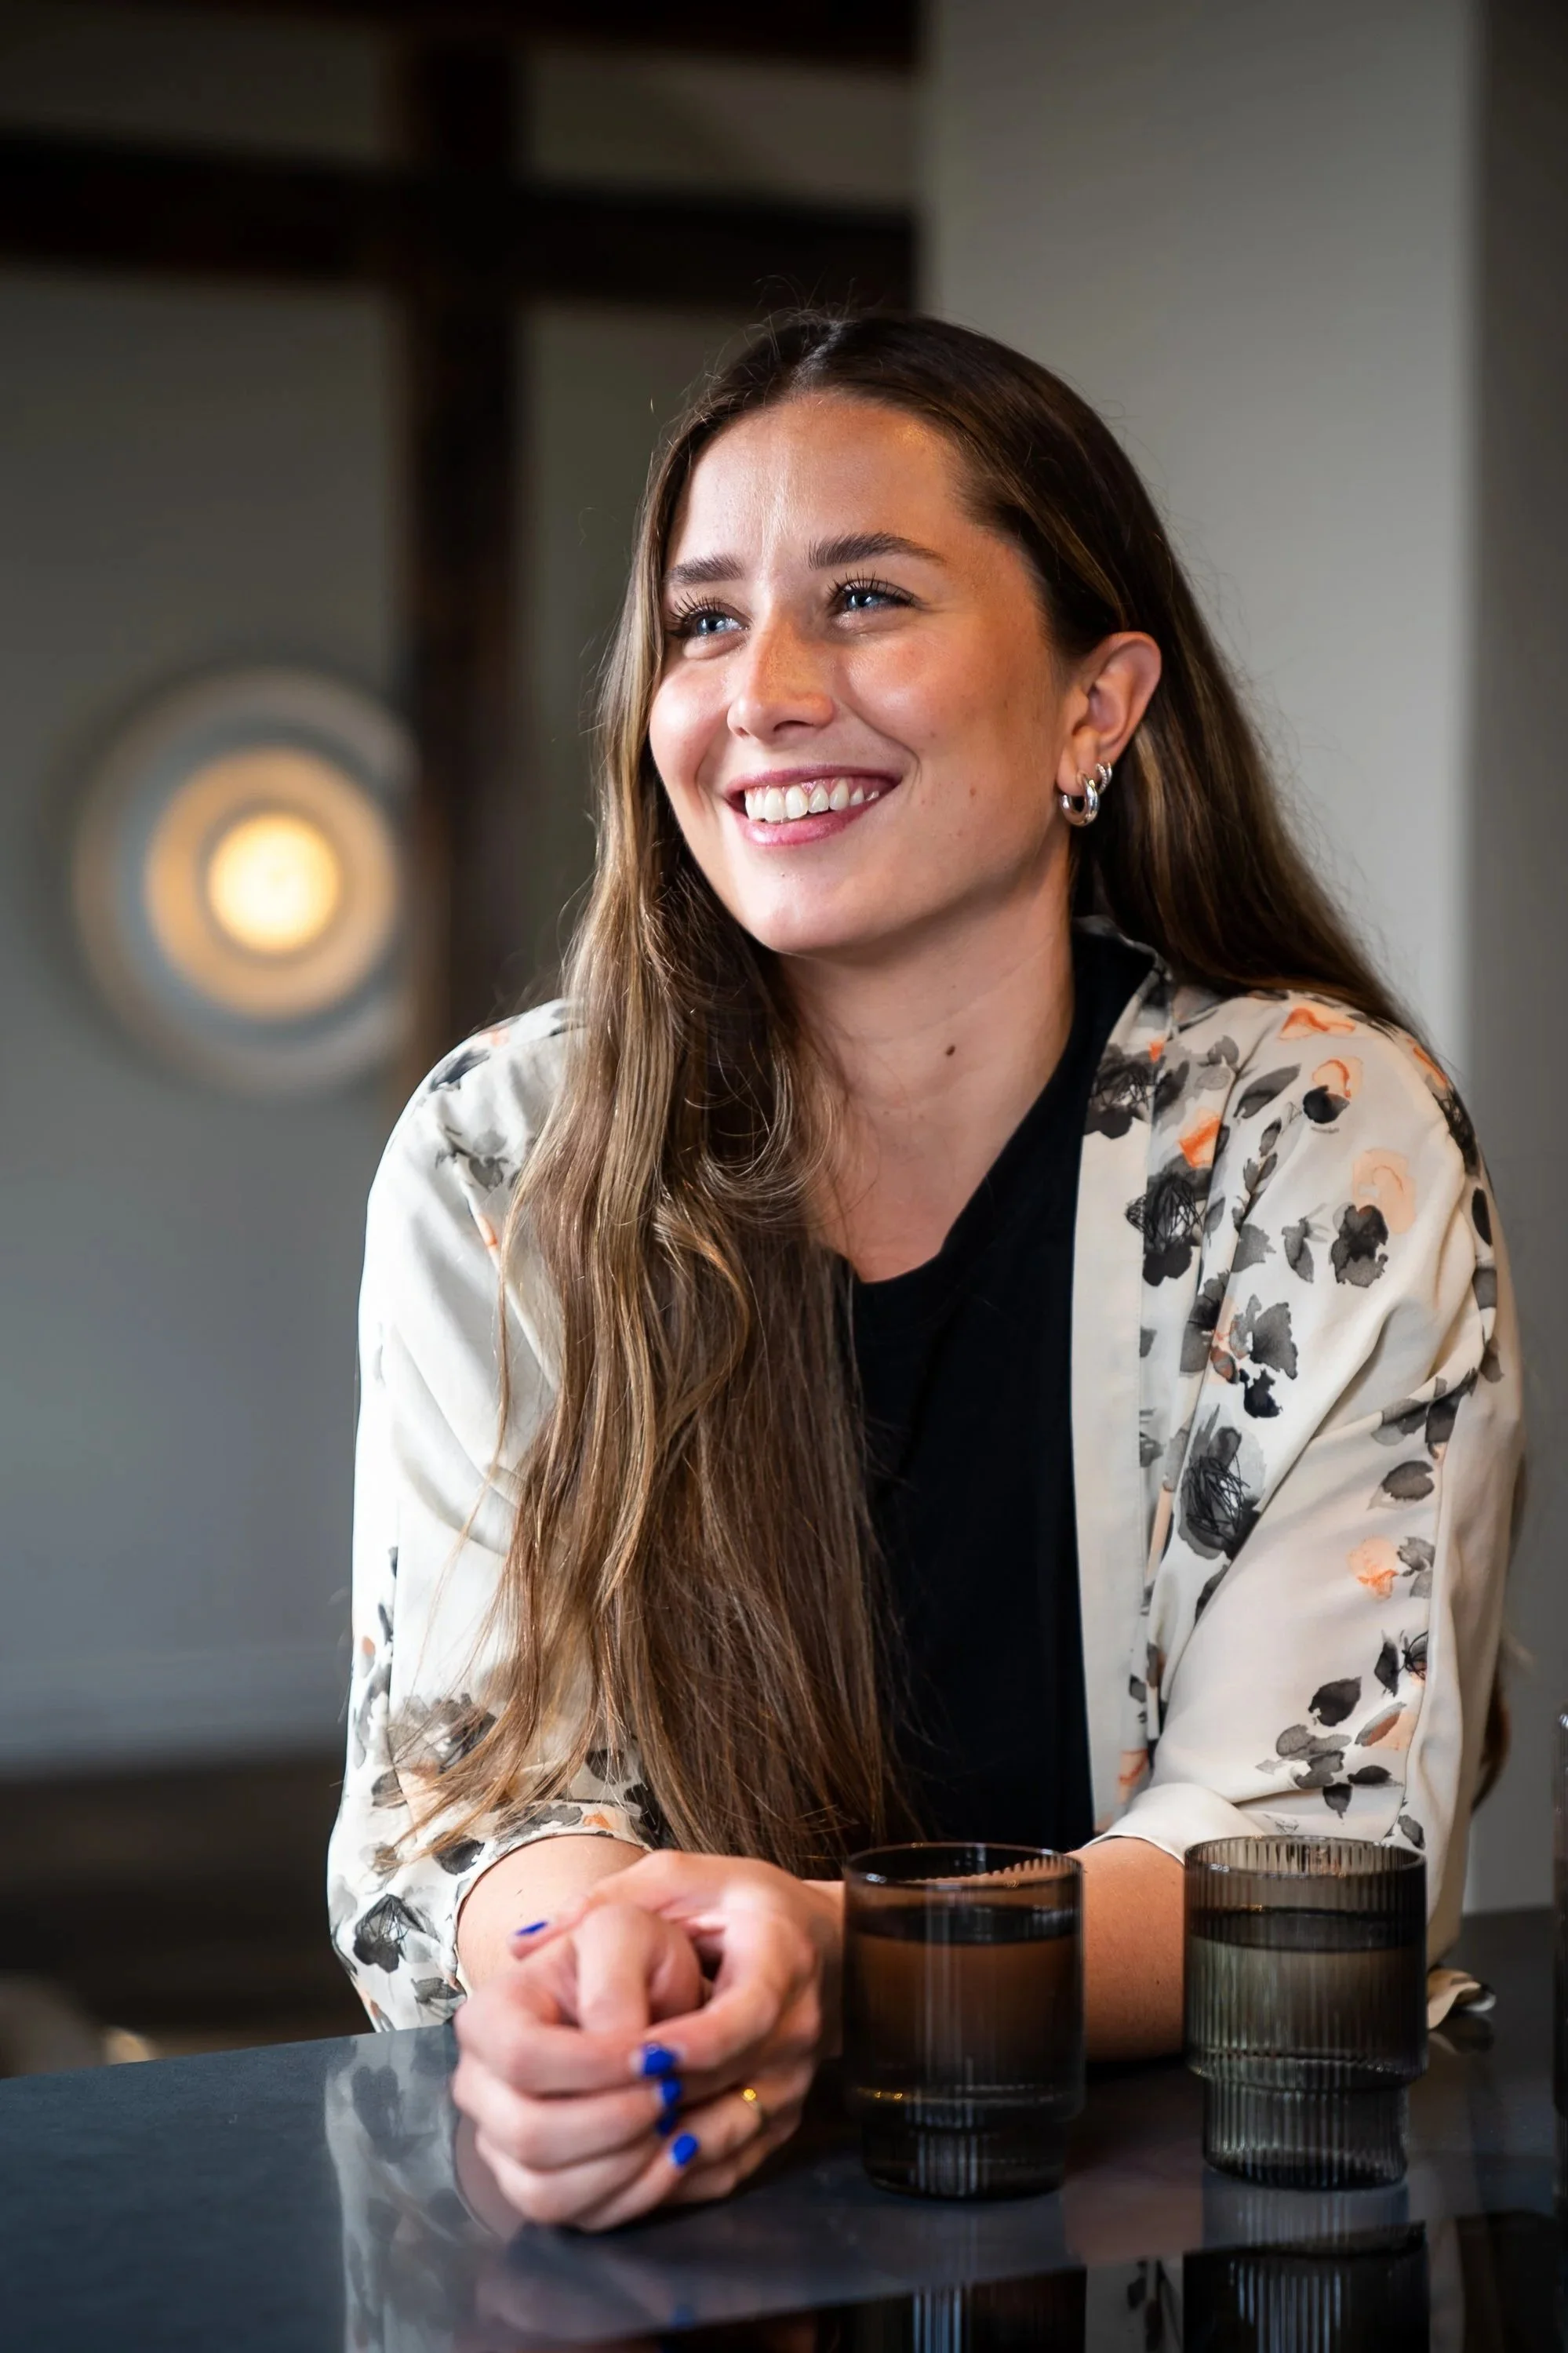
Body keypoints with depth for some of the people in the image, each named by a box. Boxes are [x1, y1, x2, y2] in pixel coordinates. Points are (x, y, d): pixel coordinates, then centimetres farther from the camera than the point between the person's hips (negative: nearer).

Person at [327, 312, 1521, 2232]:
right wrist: (585, 1951, -27)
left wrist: (843, 1968, -30)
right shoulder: (499, 1157, -2)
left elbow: (1327, 1848, -12)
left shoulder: (1325, 1146, -7)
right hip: (652, 2217, 1)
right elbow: (461, 1774, -4)